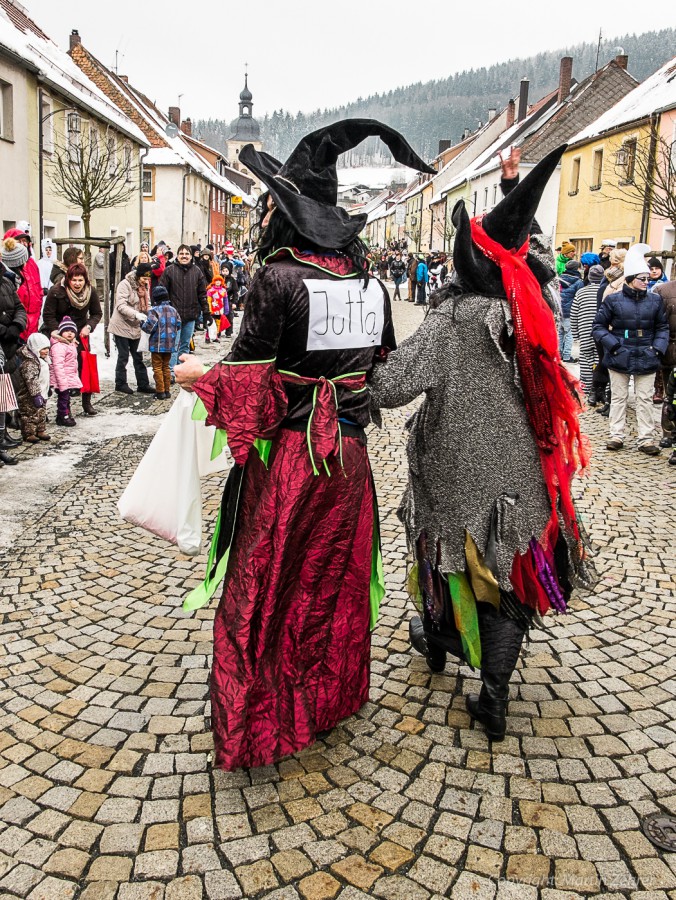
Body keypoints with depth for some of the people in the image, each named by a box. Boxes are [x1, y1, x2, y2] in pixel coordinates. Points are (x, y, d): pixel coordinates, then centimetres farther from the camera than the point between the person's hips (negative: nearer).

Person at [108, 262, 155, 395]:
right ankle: (120, 384, 15)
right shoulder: (125, 284, -17)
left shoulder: (145, 286, 7)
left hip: (135, 327, 7)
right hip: (122, 326, -7)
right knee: (123, 356, 2)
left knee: (138, 357, 10)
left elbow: (147, 304, 12)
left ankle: (143, 384, 16)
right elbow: (121, 306, -24)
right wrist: (136, 314, -35)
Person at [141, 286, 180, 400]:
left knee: (158, 368, 2)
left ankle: (160, 392, 2)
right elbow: (178, 326, 9)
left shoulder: (154, 310, -13)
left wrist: (142, 325, 1)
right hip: (169, 344, 6)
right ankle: (167, 390, 17)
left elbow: (150, 327, -19)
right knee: (166, 366, 16)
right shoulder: (173, 310, 6)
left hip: (157, 344, -6)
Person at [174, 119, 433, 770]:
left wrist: (201, 375, 1)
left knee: (265, 586, 9)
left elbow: (248, 381, -17)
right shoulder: (370, 282, 3)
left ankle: (257, 723, 21)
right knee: (336, 576, 21)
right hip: (348, 455, 6)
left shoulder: (277, 278, -16)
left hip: (287, 457, -6)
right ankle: (333, 693, 38)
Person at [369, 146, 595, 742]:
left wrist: (369, 372, -9)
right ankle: (493, 697, 16)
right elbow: (540, 254, 15)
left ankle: (437, 641, 47)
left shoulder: (454, 320, -23)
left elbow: (390, 388, -30)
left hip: (459, 472, -3)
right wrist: (517, 190, 23)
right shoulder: (538, 308, -7)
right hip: (521, 474, 3)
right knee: (510, 576, 12)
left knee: (451, 555, 22)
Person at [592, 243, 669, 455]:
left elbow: (662, 328, 11)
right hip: (619, 358, -1)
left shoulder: (655, 300, 4)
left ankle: (646, 438, 9)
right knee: (618, 397, 8)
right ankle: (617, 435, 17)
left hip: (646, 358, 2)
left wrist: (658, 348, -3)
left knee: (645, 399, 4)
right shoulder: (613, 300, -3)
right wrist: (613, 344, -11)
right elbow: (598, 326, 1)